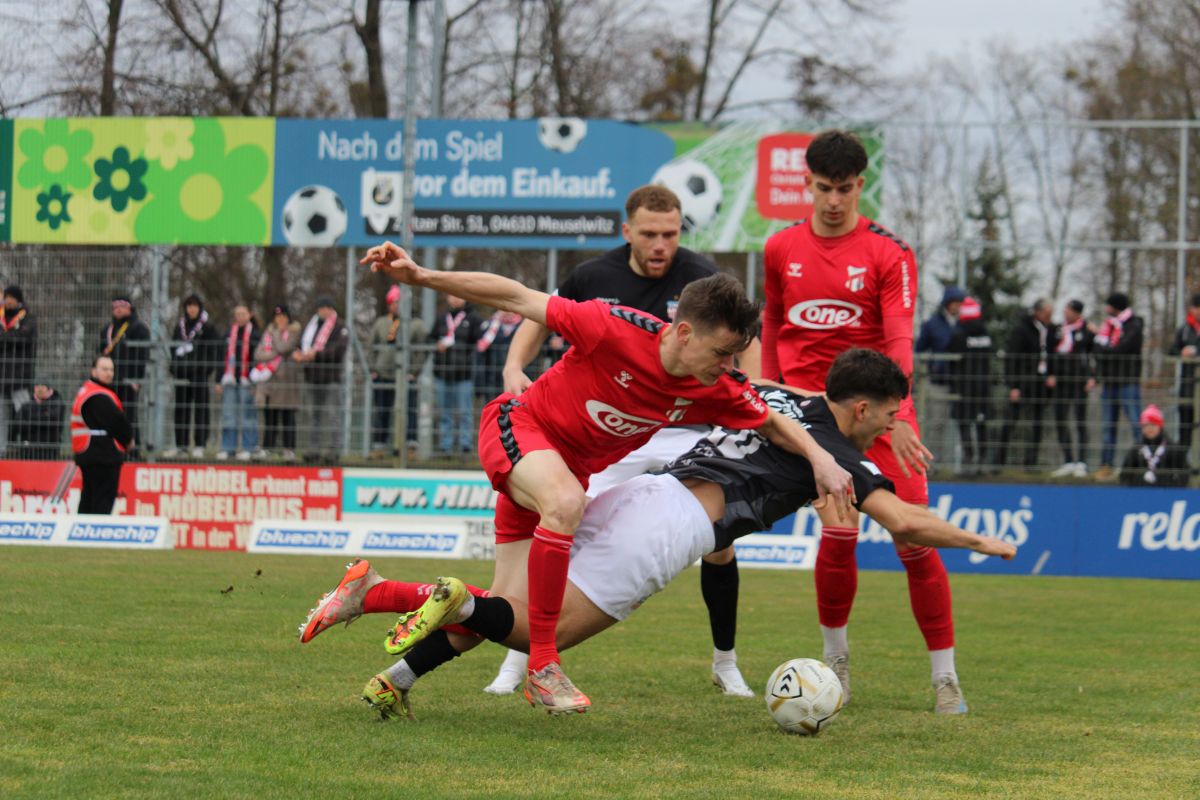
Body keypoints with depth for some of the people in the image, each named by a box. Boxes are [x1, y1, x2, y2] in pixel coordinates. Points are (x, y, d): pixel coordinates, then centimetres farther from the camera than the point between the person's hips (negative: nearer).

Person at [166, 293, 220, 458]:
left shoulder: (208, 328, -1)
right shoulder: (180, 326, 13)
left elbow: (214, 351, -4)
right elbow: (173, 347, 17)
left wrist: (207, 369, -13)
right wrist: (174, 367, 5)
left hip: (200, 373, -5)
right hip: (182, 374, 5)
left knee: (200, 409, -3)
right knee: (181, 409, 6)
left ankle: (200, 445, 0)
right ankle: (181, 444, 12)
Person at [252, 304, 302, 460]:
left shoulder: (294, 332, 3)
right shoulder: (268, 332, 16)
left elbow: (283, 347, -13)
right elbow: (258, 354, 7)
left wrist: (276, 332, 1)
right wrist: (275, 354, -9)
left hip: (286, 377, -4)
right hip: (267, 377, 4)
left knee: (287, 416, -5)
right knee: (269, 416, 3)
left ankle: (289, 449, -4)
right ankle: (267, 447, 6)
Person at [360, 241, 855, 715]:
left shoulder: (717, 390, -15)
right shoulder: (615, 330, -31)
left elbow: (772, 423, 4)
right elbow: (517, 298, -24)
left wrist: (820, 458, -15)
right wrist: (420, 276, -28)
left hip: (573, 468, 6)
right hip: (520, 427, -6)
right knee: (566, 502, -39)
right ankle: (542, 667, -31)